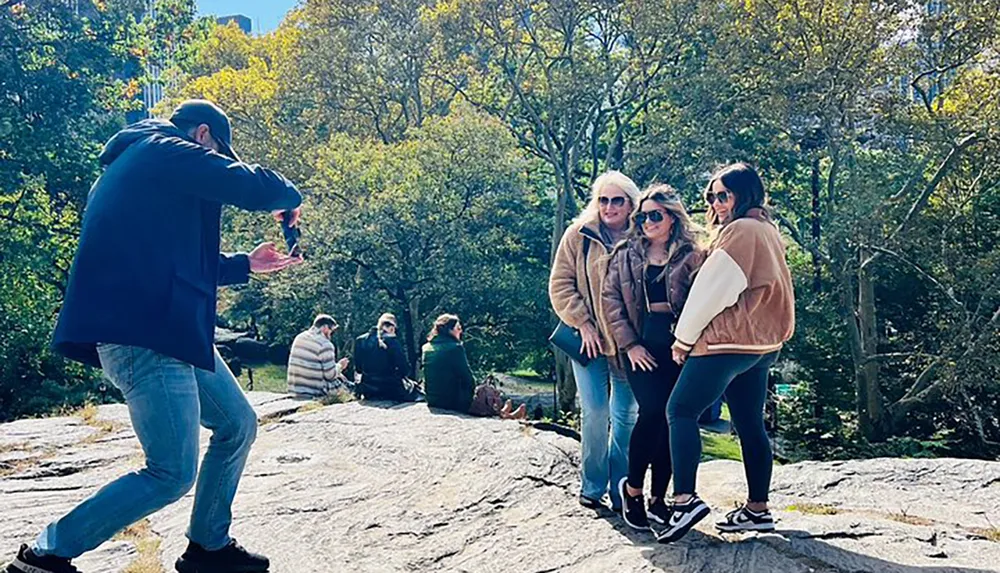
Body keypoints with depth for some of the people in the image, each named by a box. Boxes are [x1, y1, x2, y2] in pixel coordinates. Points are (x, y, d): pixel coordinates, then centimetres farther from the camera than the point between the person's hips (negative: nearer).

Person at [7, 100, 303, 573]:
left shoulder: (134, 165, 25)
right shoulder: (168, 152, -6)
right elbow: (255, 189, -15)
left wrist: (245, 264, 31)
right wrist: (289, 197, 8)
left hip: (171, 334, 11)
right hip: (144, 337, -11)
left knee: (237, 425, 15)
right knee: (173, 474, -7)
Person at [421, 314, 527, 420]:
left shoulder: (426, 348, 5)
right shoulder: (455, 348, -17)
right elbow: (467, 378, -14)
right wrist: (473, 388, 7)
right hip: (454, 401, -8)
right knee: (490, 391, 14)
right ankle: (500, 414, 41)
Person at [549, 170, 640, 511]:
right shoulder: (580, 236, 0)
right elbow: (560, 285, -1)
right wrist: (583, 324, -9)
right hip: (589, 339, -1)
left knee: (626, 416, 6)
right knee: (595, 412, -4)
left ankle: (620, 490, 19)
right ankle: (592, 487, 13)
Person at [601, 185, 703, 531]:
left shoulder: (690, 256, 6)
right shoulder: (626, 254, 10)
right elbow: (610, 298, 5)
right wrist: (629, 344, -4)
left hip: (677, 347, 1)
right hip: (641, 347, 0)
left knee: (670, 420, 3)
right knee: (652, 412, -15)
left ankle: (658, 498, 16)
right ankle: (632, 487, 6)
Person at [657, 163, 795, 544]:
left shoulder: (739, 230, -12)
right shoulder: (768, 231, 19)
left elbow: (712, 289, -14)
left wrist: (684, 337, -7)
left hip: (729, 340, -10)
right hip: (761, 342, 10)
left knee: (680, 411, -9)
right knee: (750, 424, 12)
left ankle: (685, 499, -18)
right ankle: (758, 509, 16)